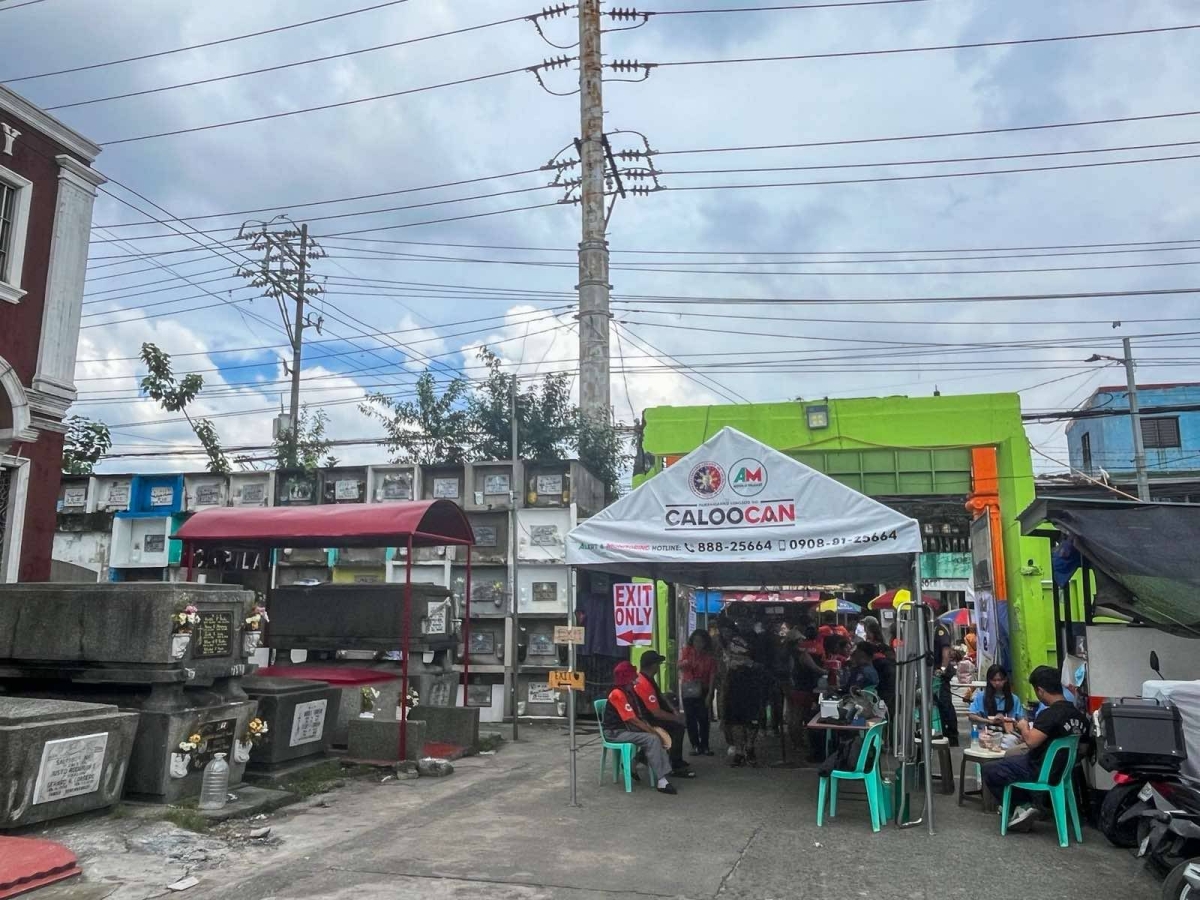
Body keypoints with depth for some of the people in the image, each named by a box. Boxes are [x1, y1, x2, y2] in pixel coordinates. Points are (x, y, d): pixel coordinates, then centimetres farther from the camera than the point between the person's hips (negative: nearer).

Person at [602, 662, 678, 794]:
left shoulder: (630, 692, 10)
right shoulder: (618, 695, -19)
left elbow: (639, 716, 10)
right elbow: (633, 720, -22)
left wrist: (653, 729, -4)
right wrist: (653, 732, -18)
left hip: (627, 729, 9)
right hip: (615, 732, -9)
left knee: (655, 737, -3)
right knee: (651, 739, -23)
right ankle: (662, 781, -22)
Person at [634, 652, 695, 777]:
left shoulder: (647, 678, 2)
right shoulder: (644, 684, -30)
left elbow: (661, 696, 12)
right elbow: (657, 713, -28)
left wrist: (674, 711, 0)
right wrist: (677, 718, -16)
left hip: (649, 714, 10)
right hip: (645, 721, -10)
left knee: (680, 721, 10)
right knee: (678, 726, -17)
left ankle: (677, 761, 17)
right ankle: (676, 767, -9)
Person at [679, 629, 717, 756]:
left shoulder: (710, 657, -3)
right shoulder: (687, 651, -2)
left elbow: (712, 676, -6)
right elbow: (679, 666, -12)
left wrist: (710, 694, -14)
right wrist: (683, 663, -36)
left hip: (703, 689, 0)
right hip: (688, 689, 1)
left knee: (703, 718, -3)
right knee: (691, 718, 0)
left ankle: (704, 746, 5)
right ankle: (695, 746, 5)